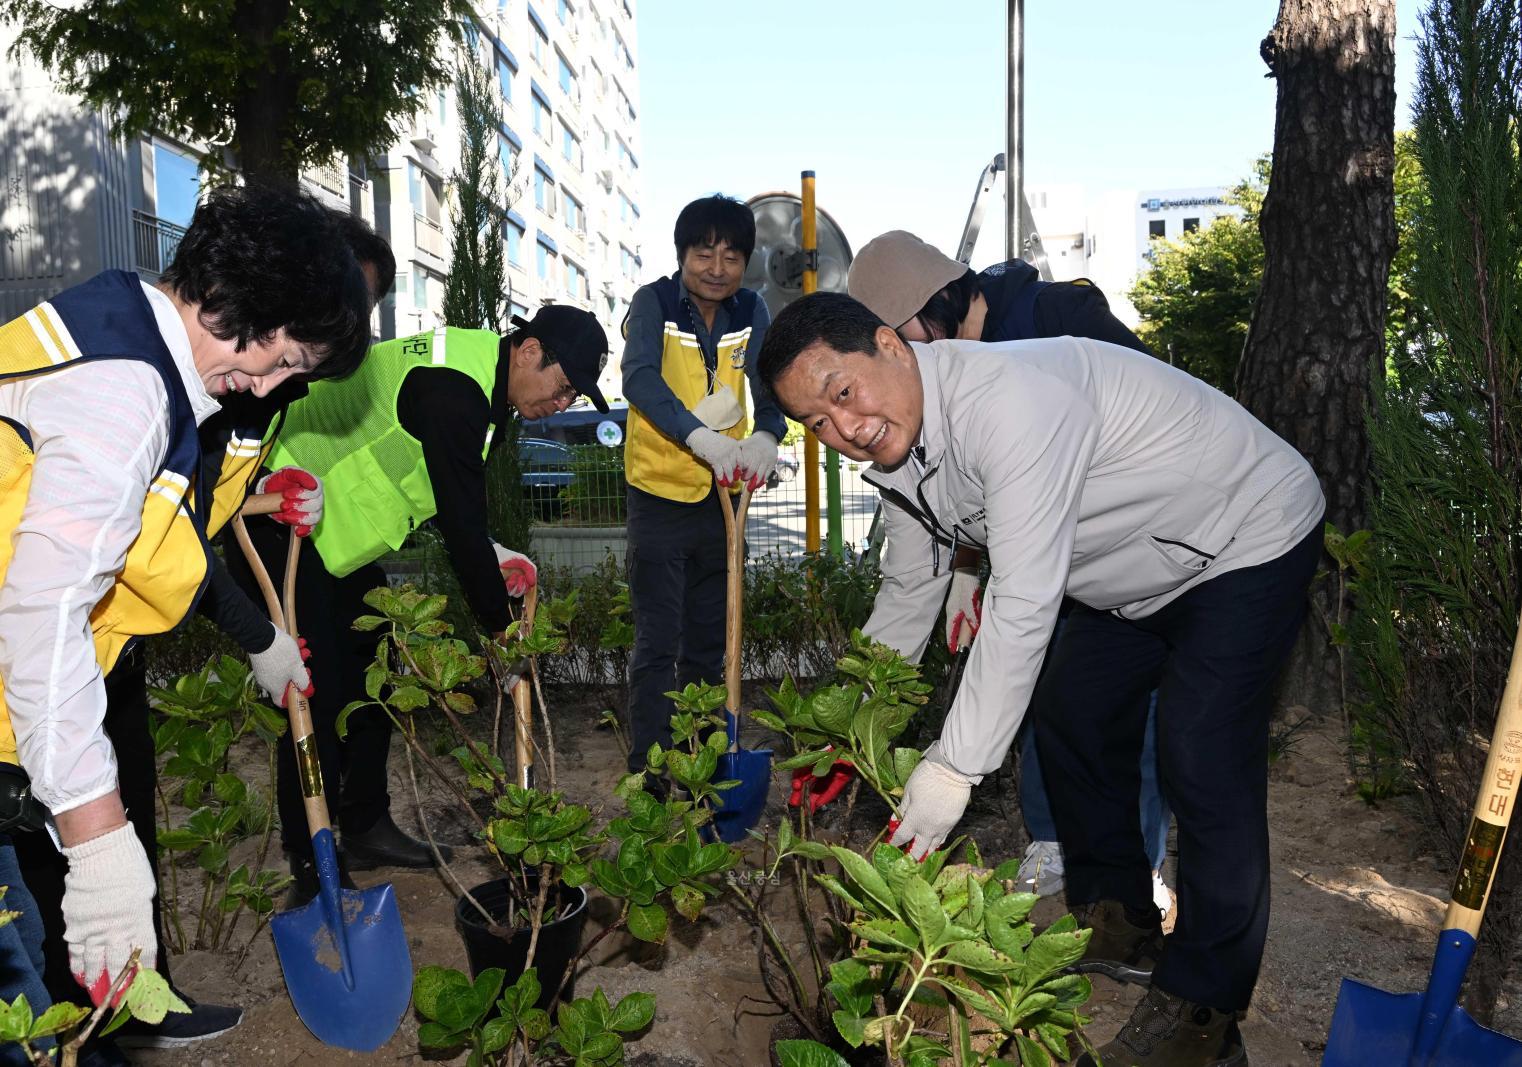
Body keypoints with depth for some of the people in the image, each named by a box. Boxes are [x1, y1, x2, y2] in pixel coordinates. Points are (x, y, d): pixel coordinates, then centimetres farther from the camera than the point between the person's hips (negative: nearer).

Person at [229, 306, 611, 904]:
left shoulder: (476, 376, 5)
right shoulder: (452, 390, -28)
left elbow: (452, 497, 15)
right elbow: (463, 519, -27)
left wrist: (487, 555, 2)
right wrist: (500, 630, -19)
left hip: (337, 530, 11)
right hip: (277, 522, -11)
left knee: (372, 673, 13)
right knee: (318, 698, -10)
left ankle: (367, 830, 25)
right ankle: (312, 870, 1)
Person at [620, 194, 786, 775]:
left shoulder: (750, 312, 3)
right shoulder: (653, 302, -9)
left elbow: (770, 385, -8)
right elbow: (640, 378, -25)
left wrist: (766, 436, -31)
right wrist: (701, 437, -41)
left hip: (723, 495, 5)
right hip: (661, 494, -5)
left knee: (709, 644, 16)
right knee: (658, 644, -2)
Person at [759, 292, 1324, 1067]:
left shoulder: (1008, 401, -38)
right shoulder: (892, 447, -7)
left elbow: (1024, 604, -38)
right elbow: (908, 592, 4)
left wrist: (955, 768, -34)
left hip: (1248, 541, -9)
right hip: (1134, 568, 9)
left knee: (1203, 762, -15)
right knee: (1071, 715, 12)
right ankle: (1116, 925, 30)